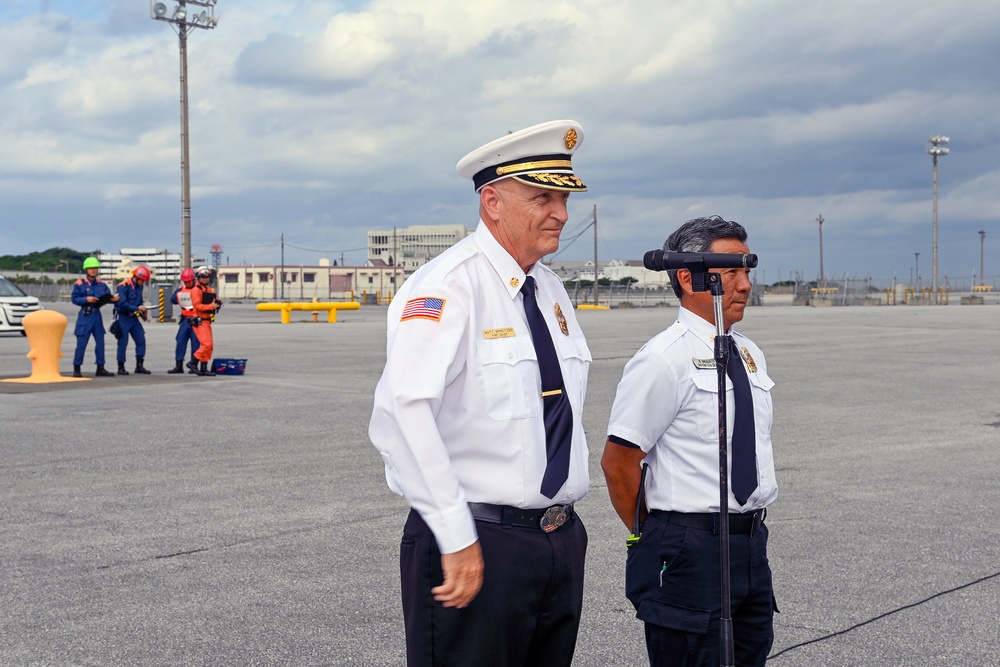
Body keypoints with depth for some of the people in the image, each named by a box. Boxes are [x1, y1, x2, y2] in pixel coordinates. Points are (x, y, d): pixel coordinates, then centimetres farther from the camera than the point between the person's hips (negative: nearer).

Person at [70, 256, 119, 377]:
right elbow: (74, 299, -7)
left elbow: (108, 297, 7)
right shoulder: (79, 284, -5)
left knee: (100, 342, 7)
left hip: (97, 315, 5)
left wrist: (114, 299, -15)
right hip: (85, 316, -5)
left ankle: (100, 369, 14)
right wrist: (86, 299, -20)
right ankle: (76, 368, 5)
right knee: (81, 343, -4)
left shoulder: (101, 284, 9)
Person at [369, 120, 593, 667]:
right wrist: (457, 539, -27)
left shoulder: (551, 292, 12)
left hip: (561, 540, 8)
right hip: (479, 547, -8)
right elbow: (401, 411, -28)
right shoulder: (448, 287, -15)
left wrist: (562, 522, 15)